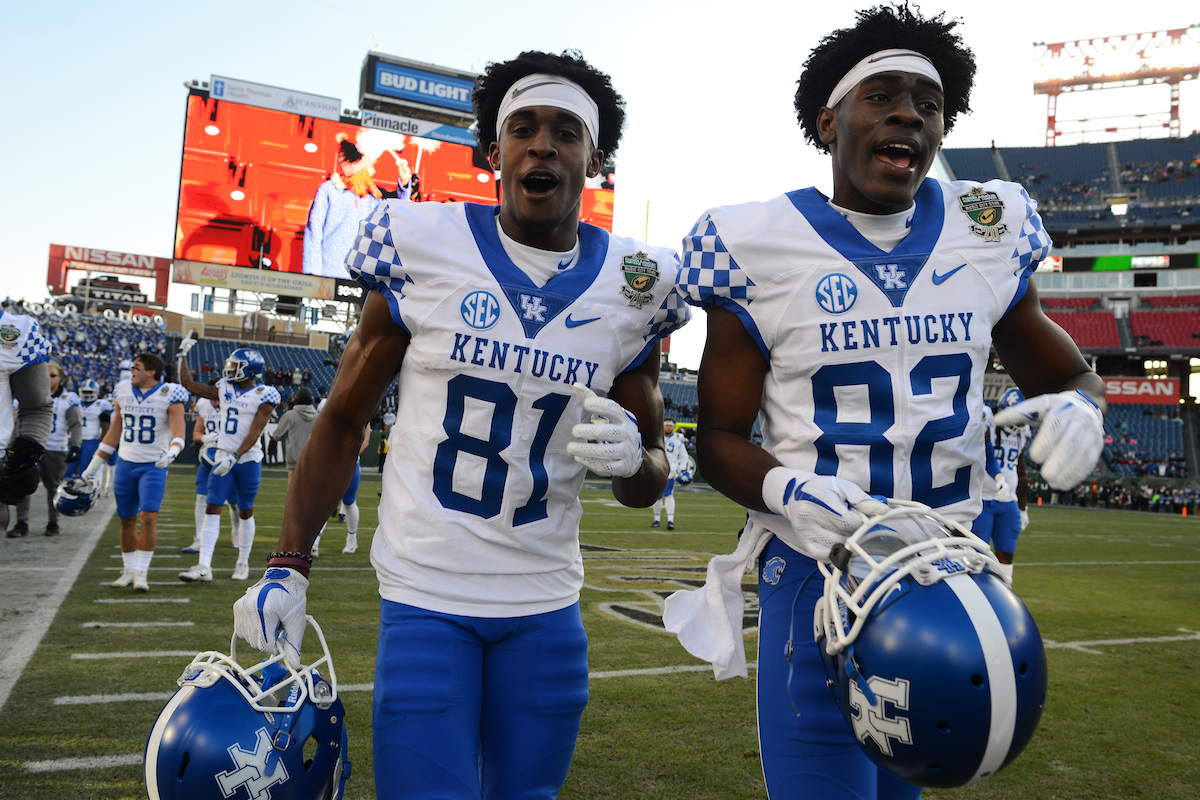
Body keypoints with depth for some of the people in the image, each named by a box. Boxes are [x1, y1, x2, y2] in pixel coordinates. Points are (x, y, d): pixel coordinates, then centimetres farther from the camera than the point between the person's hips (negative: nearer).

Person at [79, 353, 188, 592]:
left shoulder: (169, 396, -10)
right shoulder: (124, 392, 5)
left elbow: (178, 434, -16)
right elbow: (114, 431, 14)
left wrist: (172, 453, -38)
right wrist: (95, 464, 16)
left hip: (154, 467, -4)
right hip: (126, 464, 5)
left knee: (149, 517, -15)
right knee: (127, 521, 9)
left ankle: (141, 573, -6)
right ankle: (128, 570, 23)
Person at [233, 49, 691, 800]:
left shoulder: (631, 286, -1)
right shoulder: (421, 248, -6)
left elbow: (652, 476, 8)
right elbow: (344, 419, 3)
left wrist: (632, 457, -16)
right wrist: (288, 565, -3)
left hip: (547, 607, 3)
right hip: (423, 598, -2)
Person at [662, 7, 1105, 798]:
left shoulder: (991, 235, 2)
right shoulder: (761, 247, -8)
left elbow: (1069, 372, 15)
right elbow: (720, 435, -4)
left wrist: (1078, 409, -9)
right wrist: (784, 489, -25)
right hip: (819, 571, -4)